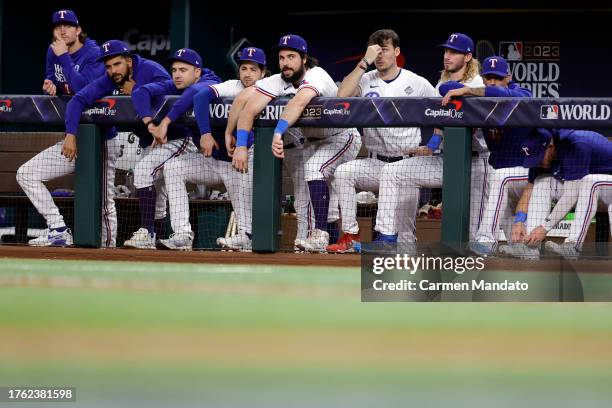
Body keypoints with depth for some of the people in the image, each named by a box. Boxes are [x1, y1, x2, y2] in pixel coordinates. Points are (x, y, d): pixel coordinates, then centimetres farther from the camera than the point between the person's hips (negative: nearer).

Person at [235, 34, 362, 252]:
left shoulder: (316, 76, -28)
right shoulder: (277, 81, -10)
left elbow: (298, 103, -47)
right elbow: (250, 110, -20)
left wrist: (279, 133, -61)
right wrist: (241, 145, -34)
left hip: (342, 138, -7)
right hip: (312, 142, 8)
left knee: (313, 168, -29)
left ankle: (319, 236, -32)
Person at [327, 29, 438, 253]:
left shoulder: (417, 83, 2)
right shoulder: (366, 80, 5)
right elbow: (342, 95, -15)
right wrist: (365, 62, -15)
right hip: (375, 164, 2)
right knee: (343, 172, -25)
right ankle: (350, 236, -20)